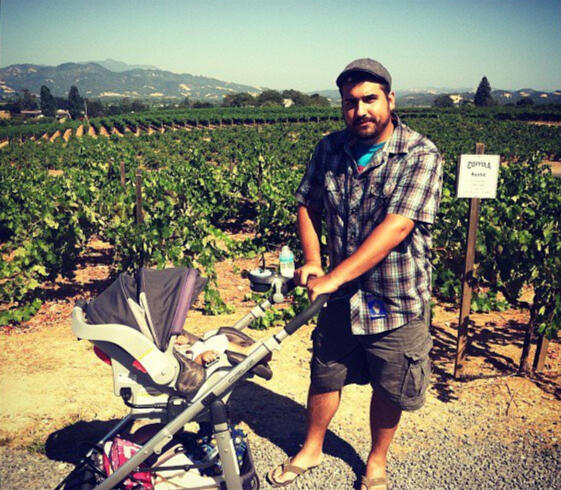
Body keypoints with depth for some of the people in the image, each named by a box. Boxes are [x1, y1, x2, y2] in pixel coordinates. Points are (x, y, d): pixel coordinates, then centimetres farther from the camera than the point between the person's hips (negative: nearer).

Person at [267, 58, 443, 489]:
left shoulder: (421, 156, -18)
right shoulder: (329, 150, -2)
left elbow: (396, 227, -28)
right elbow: (308, 205, 8)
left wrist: (333, 277, -33)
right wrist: (312, 261, -9)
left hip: (397, 302, -3)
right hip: (342, 298, 4)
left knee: (388, 389, 14)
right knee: (325, 375, 18)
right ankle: (311, 450, 42)